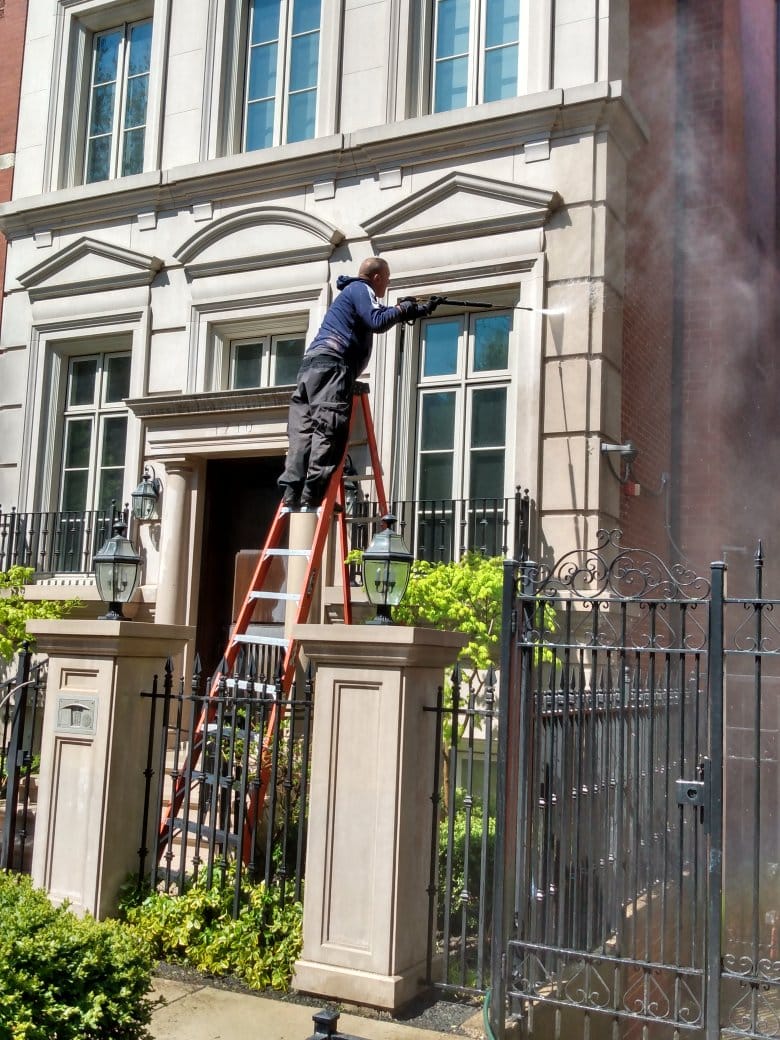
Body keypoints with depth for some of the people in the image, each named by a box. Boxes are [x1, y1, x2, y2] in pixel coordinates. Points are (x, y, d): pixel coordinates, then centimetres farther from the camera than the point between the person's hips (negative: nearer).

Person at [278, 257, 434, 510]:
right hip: (331, 364, -10)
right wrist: (402, 309, 8)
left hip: (311, 363, 10)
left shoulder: (353, 292, 34)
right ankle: (312, 495, -27)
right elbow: (378, 322, -10)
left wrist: (420, 310, 47)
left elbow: (379, 316, 43)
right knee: (329, 428, -17)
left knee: (303, 430, -1)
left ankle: (291, 493, -10)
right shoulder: (360, 289, 4)